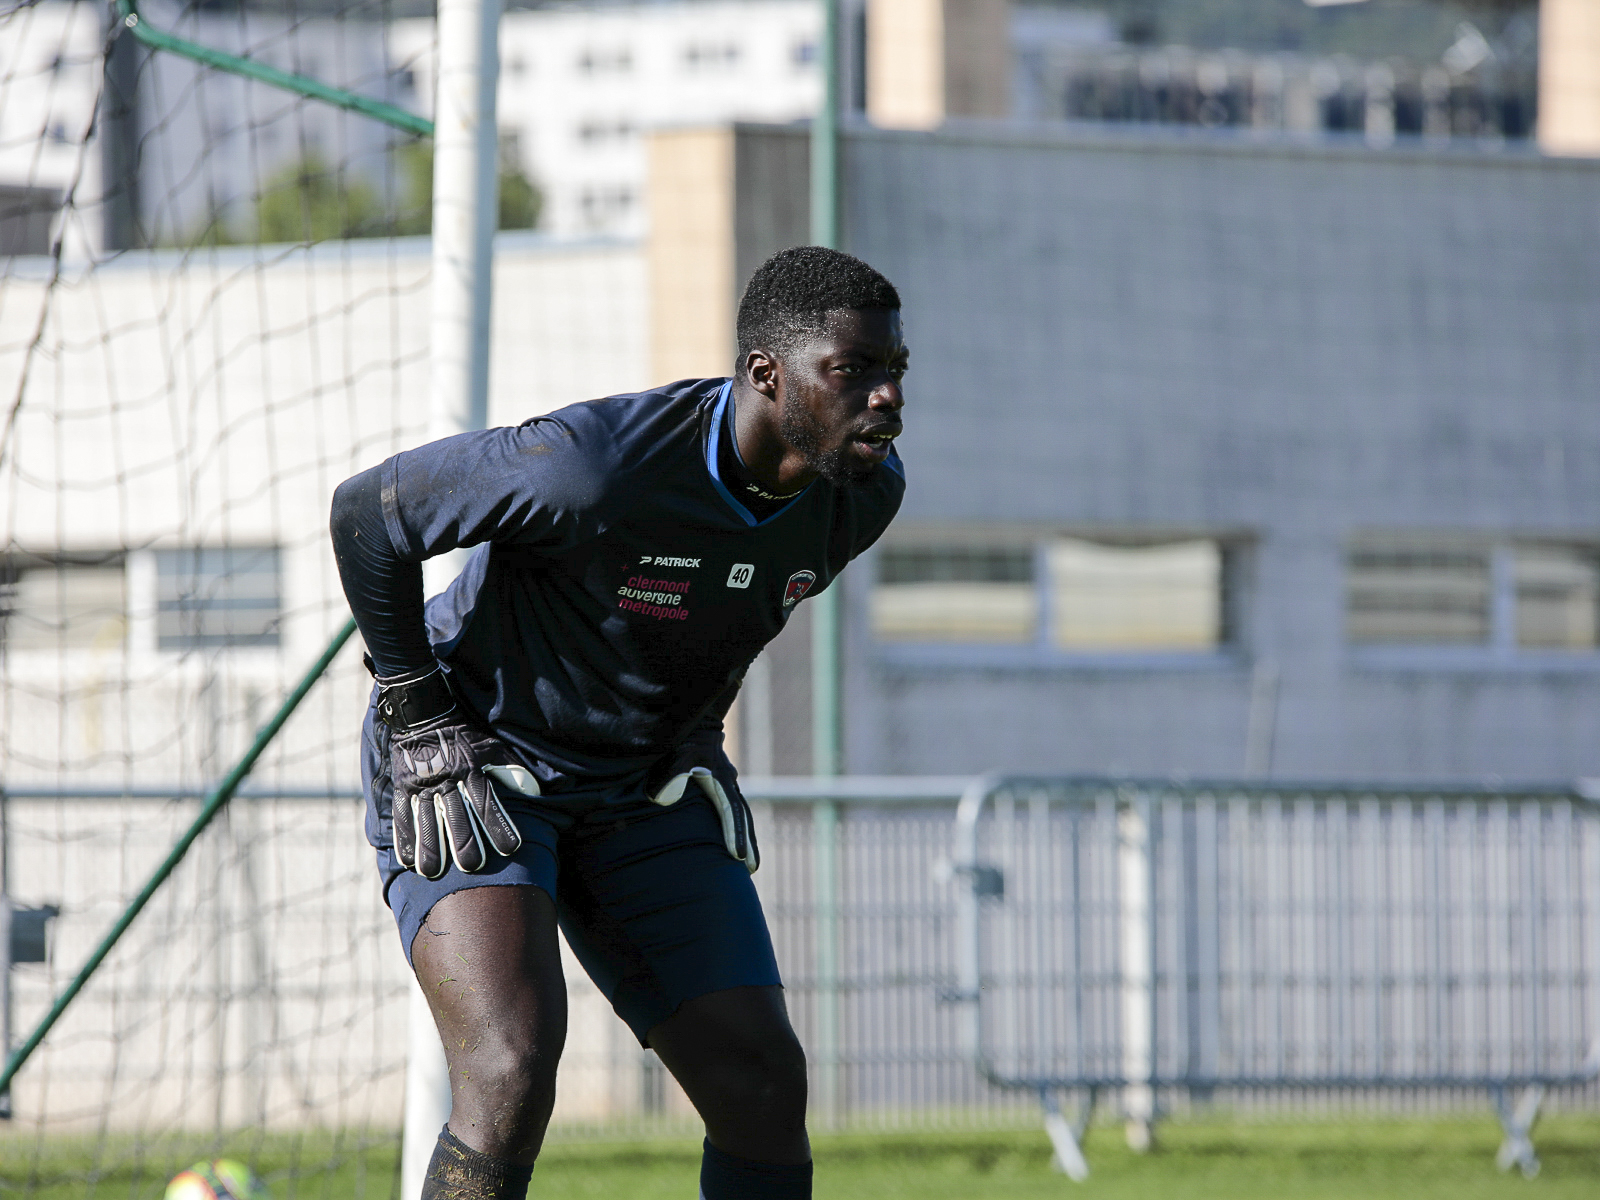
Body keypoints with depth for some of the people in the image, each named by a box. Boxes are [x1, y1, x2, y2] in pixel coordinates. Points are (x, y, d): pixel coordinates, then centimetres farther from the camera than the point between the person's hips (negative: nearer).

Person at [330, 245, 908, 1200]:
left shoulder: (865, 491, -10)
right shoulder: (598, 466, -31)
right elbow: (366, 514, -18)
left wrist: (695, 735, 10)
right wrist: (423, 725, -16)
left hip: (643, 788, 6)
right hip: (478, 769, -6)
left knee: (764, 1085, -4)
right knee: (513, 1078, -24)